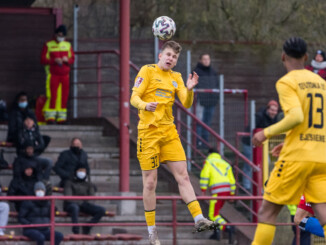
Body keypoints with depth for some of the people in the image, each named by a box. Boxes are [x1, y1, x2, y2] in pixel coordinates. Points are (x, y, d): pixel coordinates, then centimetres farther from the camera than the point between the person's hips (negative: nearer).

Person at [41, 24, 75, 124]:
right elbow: (43, 60, -2)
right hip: (53, 74, -4)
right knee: (52, 96, -11)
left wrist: (67, 60, -9)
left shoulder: (68, 45, 14)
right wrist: (54, 61, -18)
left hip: (65, 74, 4)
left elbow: (72, 59, 14)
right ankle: (50, 117, -6)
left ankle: (61, 118, 7)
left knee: (64, 96, 2)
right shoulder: (48, 45, 1)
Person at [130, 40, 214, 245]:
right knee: (150, 182, -3)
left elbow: (186, 104, 5)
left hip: (169, 132, 5)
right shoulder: (148, 71, -1)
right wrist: (145, 105, -30)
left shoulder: (176, 78, 14)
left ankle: (199, 219, -8)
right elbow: (134, 98, -8)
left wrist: (189, 90, -15)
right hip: (148, 132, -5)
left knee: (183, 176, -3)